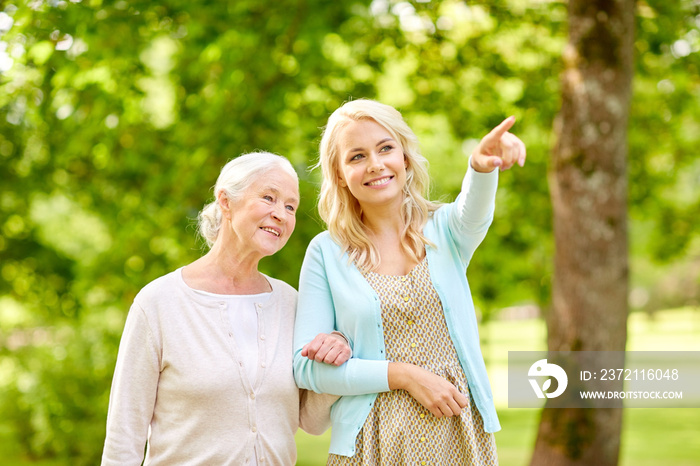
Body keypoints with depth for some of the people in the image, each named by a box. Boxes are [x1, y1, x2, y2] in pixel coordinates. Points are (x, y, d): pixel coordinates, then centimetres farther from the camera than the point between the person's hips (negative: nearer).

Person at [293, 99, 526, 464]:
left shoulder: (444, 229, 2)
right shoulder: (326, 253, -2)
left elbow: (472, 212, -23)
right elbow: (306, 367, -6)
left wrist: (482, 166, -45)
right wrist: (403, 375, -15)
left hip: (459, 435, 1)